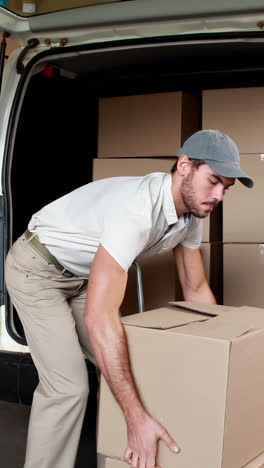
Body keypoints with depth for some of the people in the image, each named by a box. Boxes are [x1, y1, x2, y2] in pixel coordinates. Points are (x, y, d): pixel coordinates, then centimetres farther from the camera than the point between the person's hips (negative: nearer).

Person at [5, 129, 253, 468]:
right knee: (68, 386, -17)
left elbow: (196, 290, 5)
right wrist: (137, 417, -44)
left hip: (82, 274, 9)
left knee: (123, 366, 7)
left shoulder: (191, 212, -9)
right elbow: (100, 315, -45)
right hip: (36, 270, -8)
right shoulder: (137, 208, -38)